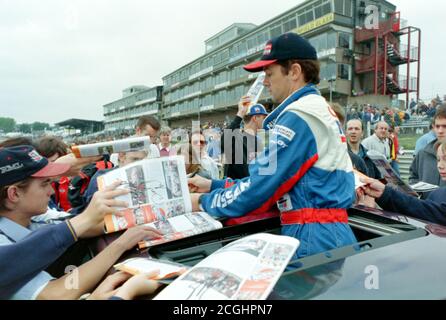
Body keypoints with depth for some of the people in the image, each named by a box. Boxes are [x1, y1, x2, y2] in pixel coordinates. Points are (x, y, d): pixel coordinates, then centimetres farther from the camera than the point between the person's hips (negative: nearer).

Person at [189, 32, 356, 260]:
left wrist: (204, 202, -1)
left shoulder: (296, 116, -15)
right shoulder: (320, 108, 16)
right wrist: (213, 186, 14)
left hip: (313, 237, -9)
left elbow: (262, 185, -16)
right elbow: (272, 178, 15)